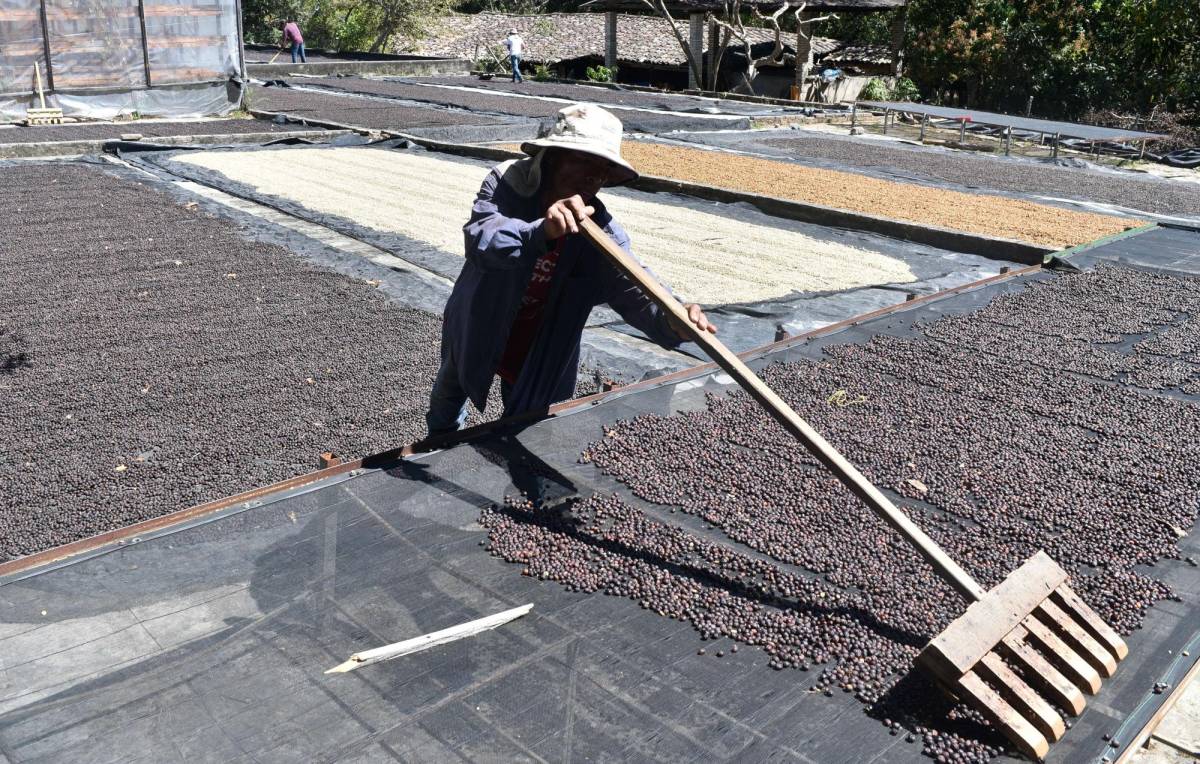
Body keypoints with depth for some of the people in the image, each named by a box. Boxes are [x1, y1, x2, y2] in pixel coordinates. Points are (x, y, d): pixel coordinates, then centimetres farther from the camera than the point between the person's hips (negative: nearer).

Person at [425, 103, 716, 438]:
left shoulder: (602, 231, -22)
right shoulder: (506, 182, -26)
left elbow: (631, 284, -35)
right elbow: (481, 240, -44)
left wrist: (671, 320, -58)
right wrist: (541, 232, -65)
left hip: (539, 356, 0)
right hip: (475, 332, 1)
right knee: (448, 399, 28)